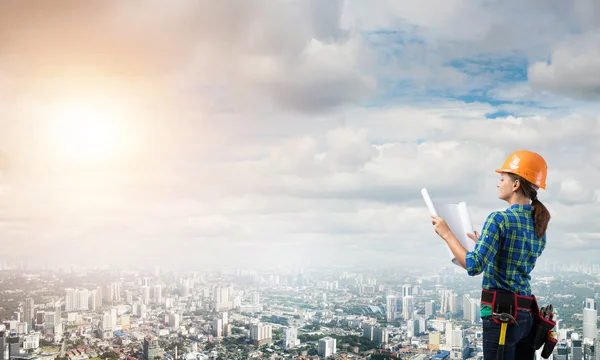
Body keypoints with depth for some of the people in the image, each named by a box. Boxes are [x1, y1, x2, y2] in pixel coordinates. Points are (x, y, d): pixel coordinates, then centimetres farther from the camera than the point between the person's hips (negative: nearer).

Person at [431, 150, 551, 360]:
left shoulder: (499, 219, -12)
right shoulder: (539, 225, 12)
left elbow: (474, 266, -18)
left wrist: (447, 234, -8)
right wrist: (483, 241, 36)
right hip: (527, 313, 8)